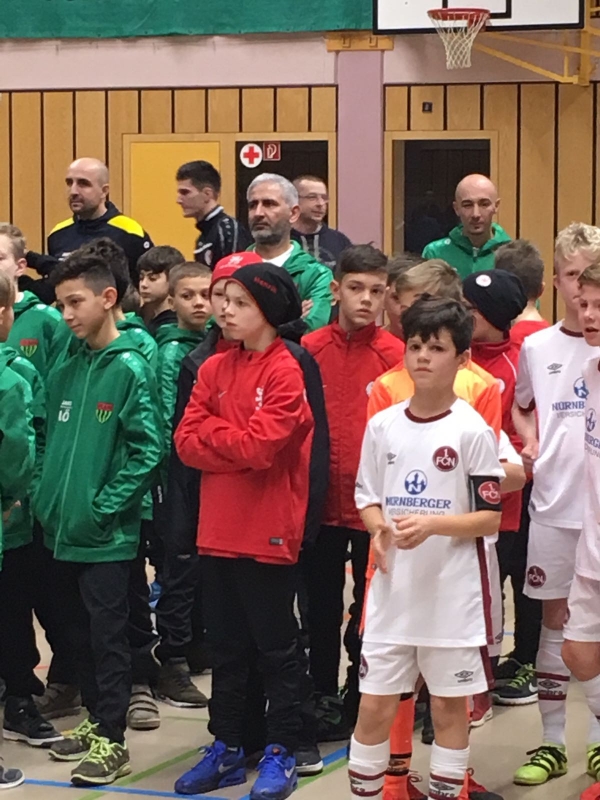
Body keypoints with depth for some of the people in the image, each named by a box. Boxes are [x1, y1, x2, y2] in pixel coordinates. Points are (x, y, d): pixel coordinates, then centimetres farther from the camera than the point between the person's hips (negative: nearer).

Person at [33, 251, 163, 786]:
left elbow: (147, 451, -15)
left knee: (108, 638, 1)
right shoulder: (65, 374, 9)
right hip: (62, 534, 7)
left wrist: (103, 508, -16)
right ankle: (96, 718, 29)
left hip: (107, 537, -7)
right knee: (79, 636, 15)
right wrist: (46, 500, 5)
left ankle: (112, 739, 8)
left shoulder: (130, 369, -11)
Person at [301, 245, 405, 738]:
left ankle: (360, 704, 22)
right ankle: (323, 698, 27)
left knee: (370, 608, 9)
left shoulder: (396, 355, -6)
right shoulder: (310, 350, -1)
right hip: (320, 502, 2)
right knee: (322, 605, 14)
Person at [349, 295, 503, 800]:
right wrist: (379, 527, -11)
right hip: (392, 588, 3)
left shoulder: (473, 431, -8)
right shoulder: (382, 426, 3)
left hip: (452, 591, -3)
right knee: (374, 703, 6)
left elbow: (490, 517, -8)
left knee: (449, 703, 8)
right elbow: (367, 497, 11)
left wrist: (432, 524, -22)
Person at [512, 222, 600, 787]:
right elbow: (519, 407, 19)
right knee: (554, 618, 8)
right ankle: (552, 741, 16)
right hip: (554, 501, 2)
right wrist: (531, 441, 1)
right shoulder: (537, 347, 3)